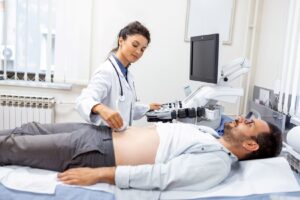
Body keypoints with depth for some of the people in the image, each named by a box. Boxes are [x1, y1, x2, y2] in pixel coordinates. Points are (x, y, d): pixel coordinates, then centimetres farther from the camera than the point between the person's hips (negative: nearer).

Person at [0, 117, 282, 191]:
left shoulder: (216, 163, -16)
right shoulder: (208, 136, 11)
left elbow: (161, 175, -25)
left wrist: (97, 174, -26)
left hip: (99, 153, -7)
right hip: (106, 132, 8)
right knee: (32, 129, 16)